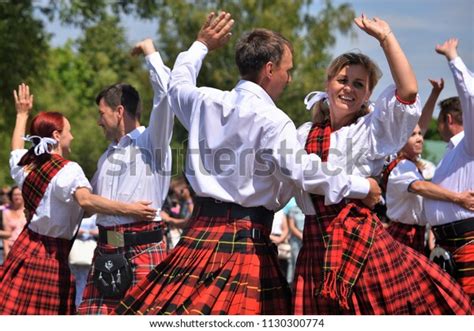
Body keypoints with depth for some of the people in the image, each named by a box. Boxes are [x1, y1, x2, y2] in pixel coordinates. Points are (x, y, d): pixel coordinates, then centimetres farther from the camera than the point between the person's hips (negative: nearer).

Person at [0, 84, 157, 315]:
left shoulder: (26, 164, 8)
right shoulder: (67, 170, -15)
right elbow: (85, 200, -34)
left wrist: (22, 114, 49)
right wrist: (128, 209, -42)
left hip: (24, 250, 8)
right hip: (52, 256, -8)